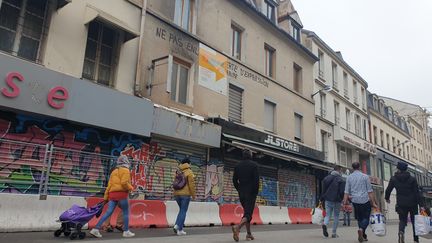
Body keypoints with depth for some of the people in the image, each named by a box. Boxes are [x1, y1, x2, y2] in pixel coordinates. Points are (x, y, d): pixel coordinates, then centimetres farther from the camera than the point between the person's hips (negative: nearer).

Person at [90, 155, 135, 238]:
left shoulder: (114, 171, 22)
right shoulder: (125, 170, -1)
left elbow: (109, 185, 18)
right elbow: (124, 183, -16)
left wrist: (105, 197, 17)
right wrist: (131, 188, 1)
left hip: (112, 194, 7)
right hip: (121, 193, -7)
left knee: (108, 212, 3)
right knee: (126, 212, 5)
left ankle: (96, 229, -4)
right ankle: (126, 231, 9)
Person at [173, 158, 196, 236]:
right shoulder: (189, 172, -6)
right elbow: (191, 184, -11)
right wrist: (193, 195, -3)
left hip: (177, 194, 6)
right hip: (185, 194, -6)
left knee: (181, 210, 19)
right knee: (183, 211, 0)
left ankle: (177, 225, 4)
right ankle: (180, 230, -3)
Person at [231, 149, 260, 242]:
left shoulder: (238, 166, 8)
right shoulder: (254, 165, -5)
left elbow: (234, 180, 6)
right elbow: (256, 180, -13)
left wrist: (239, 189, 15)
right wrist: (256, 192, -3)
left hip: (241, 193, 5)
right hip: (251, 193, -5)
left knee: (246, 212, 17)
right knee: (248, 213, -6)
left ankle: (249, 234, 18)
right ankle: (238, 227, -31)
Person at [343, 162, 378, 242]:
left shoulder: (349, 177, 4)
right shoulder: (365, 176, -2)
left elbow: (347, 191, 0)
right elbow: (370, 191, -3)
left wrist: (345, 201, 2)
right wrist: (373, 203, -1)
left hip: (355, 201, 3)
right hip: (365, 200, -3)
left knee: (359, 218, 14)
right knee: (366, 217, 4)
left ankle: (363, 236, 18)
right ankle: (361, 229, -22)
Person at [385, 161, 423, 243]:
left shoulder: (393, 179, -2)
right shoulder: (412, 179, -4)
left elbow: (388, 190, 5)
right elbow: (417, 193, -7)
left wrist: (387, 198, 24)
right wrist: (421, 205, -6)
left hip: (401, 204, 0)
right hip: (412, 204, 0)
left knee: (402, 220, 10)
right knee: (414, 221, 13)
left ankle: (401, 231, -20)